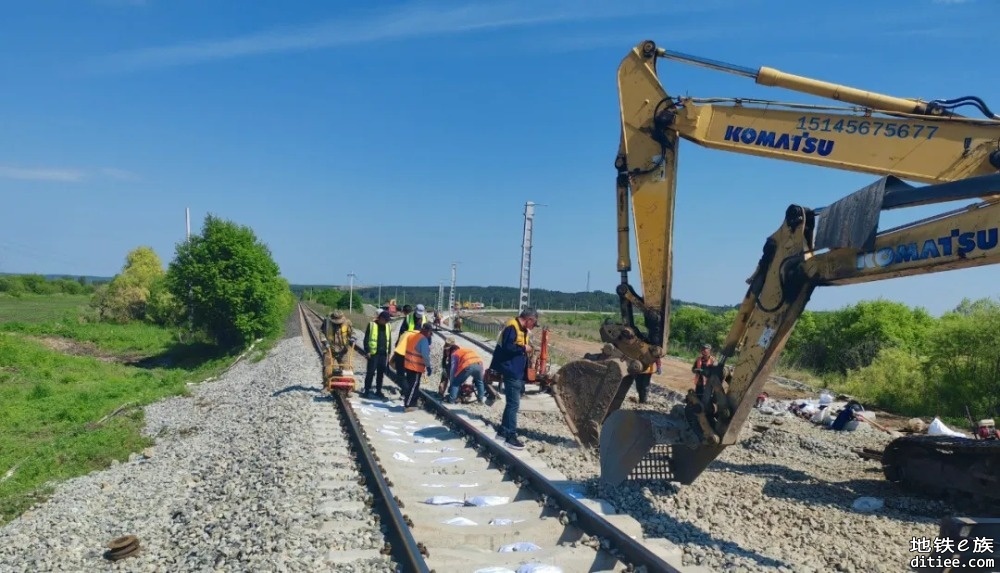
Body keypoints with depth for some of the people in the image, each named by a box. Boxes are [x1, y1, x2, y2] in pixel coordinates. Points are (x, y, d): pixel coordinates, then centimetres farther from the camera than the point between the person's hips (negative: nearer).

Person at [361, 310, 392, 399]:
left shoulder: (388, 326, 10)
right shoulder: (372, 325, -4)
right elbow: (366, 339, -4)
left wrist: (388, 353, 13)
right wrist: (367, 351, -10)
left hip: (383, 354, 5)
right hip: (373, 353, -5)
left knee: (381, 373, 9)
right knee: (370, 372, -2)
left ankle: (378, 391, 17)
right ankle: (367, 390, 7)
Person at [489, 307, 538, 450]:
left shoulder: (522, 329, 14)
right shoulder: (512, 327, -16)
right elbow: (507, 347, -25)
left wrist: (527, 348, 4)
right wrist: (524, 348, -16)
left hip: (517, 372, 10)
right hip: (511, 372, -10)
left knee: (511, 403, 16)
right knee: (513, 404, -8)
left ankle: (503, 431, 25)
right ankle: (510, 437, -3)